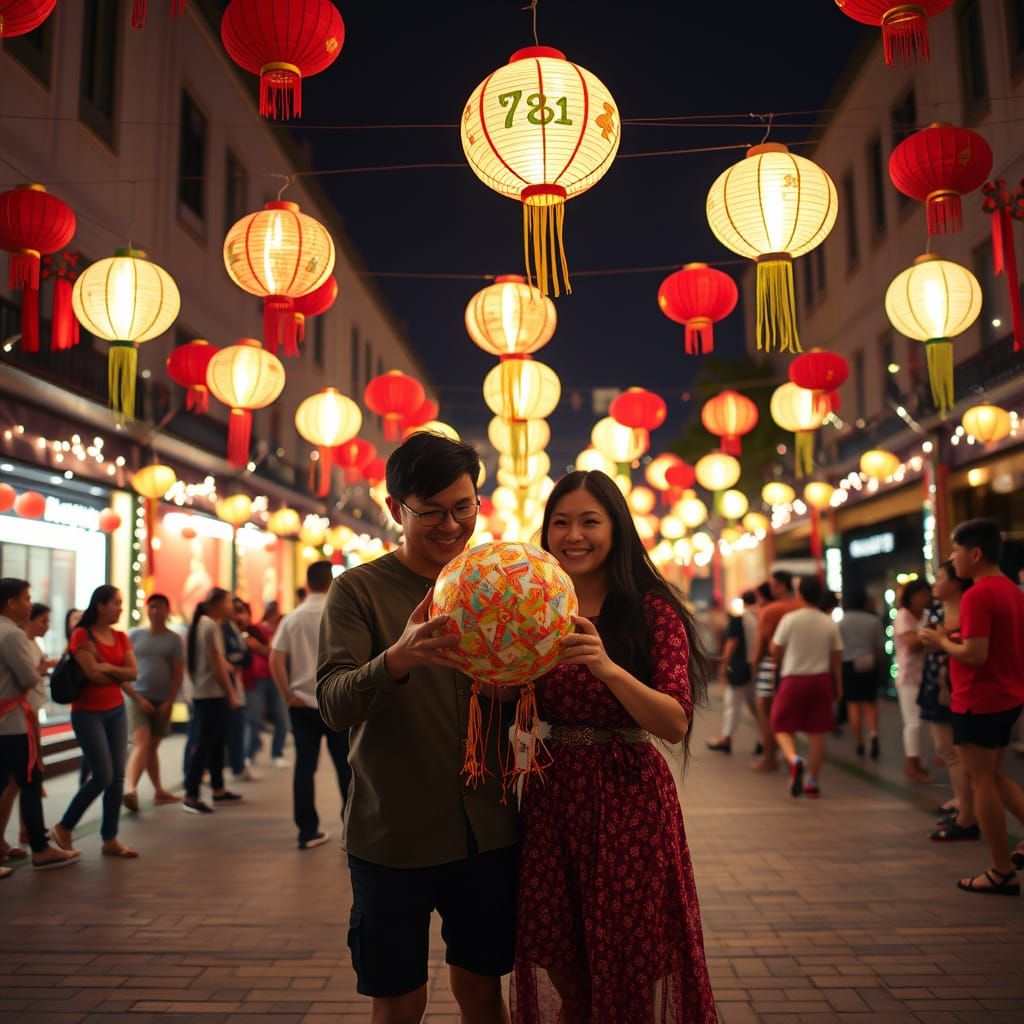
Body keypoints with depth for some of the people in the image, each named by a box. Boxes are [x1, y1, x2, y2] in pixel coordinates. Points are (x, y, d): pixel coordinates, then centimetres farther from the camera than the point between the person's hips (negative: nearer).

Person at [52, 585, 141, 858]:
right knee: (103, 776, -9)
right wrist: (120, 677, -5)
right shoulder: (82, 635, -10)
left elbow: (133, 672, -2)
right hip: (88, 713, -6)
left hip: (116, 711, 6)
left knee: (118, 776, 3)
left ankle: (110, 839, 12)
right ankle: (64, 827, 12)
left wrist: (107, 667, -14)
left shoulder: (121, 637, 8)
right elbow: (93, 674, -18)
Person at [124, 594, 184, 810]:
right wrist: (137, 697, -6)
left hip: (163, 701, 2)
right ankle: (131, 789, -28)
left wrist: (170, 702, -6)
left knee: (153, 745, 12)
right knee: (141, 743, -18)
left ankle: (159, 791, 23)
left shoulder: (173, 639, 4)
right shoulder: (135, 635, 3)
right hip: (139, 698, -2)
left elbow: (178, 673, 1)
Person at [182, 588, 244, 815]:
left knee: (216, 741, 15)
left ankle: (219, 789, 23)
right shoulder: (212, 626, -14)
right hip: (212, 693, -10)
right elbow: (217, 664, -16)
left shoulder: (200, 624, 15)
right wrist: (231, 694, -13)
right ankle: (191, 796, -4)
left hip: (201, 692, 10)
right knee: (204, 743, -7)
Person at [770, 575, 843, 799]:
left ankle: (793, 759, -23)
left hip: (793, 679, -3)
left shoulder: (790, 619, -10)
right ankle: (813, 782, 16)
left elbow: (775, 650, -5)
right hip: (820, 680, 3)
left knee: (782, 727, 6)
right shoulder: (830, 624, 0)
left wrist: (778, 664, 17)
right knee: (817, 732, 10)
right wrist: (838, 685, 16)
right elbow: (836, 657, 5)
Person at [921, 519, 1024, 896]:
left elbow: (975, 654, -25)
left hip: (979, 702, -9)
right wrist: (958, 638, 12)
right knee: (993, 776, 21)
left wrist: (942, 641, -8)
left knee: (982, 781, 3)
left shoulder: (977, 596, -20)